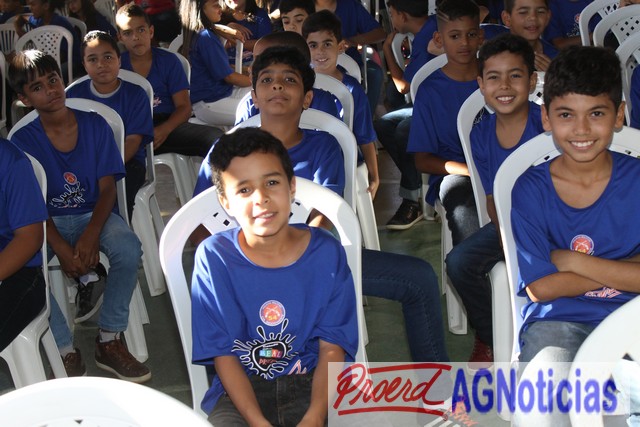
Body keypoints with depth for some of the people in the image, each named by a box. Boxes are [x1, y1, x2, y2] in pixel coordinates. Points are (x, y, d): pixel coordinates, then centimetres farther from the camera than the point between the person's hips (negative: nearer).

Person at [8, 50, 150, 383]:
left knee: (128, 249, -31)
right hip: (49, 221, 0)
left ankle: (109, 342, -15)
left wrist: (91, 235, -23)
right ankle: (66, 352, -18)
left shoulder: (95, 125, -2)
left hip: (94, 214, 1)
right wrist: (62, 249, -24)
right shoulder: (22, 141, -4)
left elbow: (107, 187, -5)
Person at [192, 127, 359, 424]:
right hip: (241, 389, -1)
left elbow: (332, 347, -3)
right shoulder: (213, 257, -6)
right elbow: (223, 354, -5)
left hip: (314, 383, 1)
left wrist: (314, 418, -20)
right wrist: (258, 422, -19)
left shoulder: (326, 252, -3)